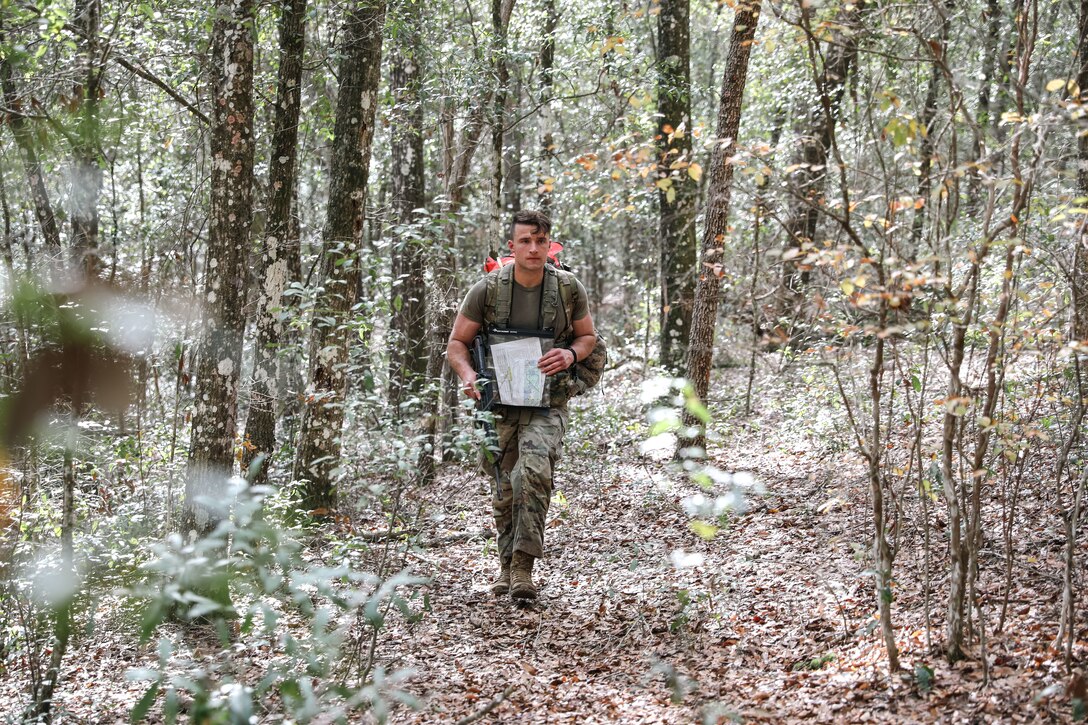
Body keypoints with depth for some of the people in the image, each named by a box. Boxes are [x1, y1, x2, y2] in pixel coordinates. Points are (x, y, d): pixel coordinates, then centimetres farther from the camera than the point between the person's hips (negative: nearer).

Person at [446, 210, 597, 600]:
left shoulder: (569, 288, -3)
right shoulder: (487, 289, -5)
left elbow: (588, 336, 12)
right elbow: (457, 343, 3)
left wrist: (570, 354, -12)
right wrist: (468, 375, -18)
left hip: (548, 403, -1)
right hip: (500, 403, 1)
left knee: (534, 470, -26)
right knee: (506, 488, 9)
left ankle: (524, 566, -23)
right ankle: (507, 567, 29)